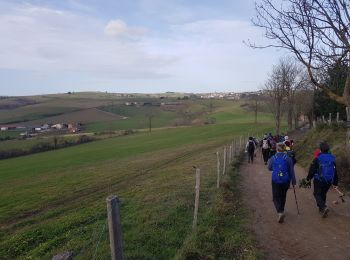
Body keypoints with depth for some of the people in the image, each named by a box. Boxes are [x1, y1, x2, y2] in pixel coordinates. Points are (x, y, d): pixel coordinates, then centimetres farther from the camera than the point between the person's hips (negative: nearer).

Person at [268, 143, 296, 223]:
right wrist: (293, 181, 7)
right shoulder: (288, 158, -7)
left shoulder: (273, 158, -8)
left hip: (275, 181, -2)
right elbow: (291, 171, -2)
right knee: (283, 196, 21)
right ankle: (281, 211, 36)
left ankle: (280, 212, -14)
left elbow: (269, 168, 7)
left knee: (276, 197, 6)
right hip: (285, 181, 2)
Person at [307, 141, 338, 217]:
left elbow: (312, 170, -11)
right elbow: (335, 172, 9)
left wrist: (308, 178, 5)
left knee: (317, 194, 6)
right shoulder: (332, 158, 2)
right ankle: (321, 208, 31)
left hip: (319, 180, -5)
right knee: (323, 194, 21)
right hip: (329, 181, 5)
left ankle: (324, 208, -14)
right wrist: (335, 183, 17)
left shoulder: (317, 159, -15)